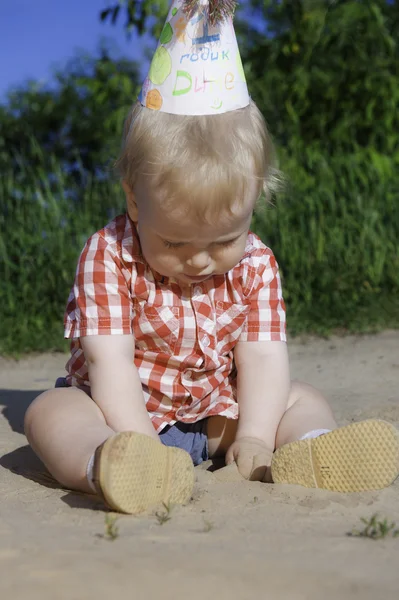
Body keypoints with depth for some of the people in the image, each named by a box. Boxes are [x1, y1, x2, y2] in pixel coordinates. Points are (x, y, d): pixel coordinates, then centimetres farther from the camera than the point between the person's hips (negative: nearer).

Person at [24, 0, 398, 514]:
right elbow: (111, 362, -24)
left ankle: (305, 453, -35)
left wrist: (253, 436, -28)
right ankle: (108, 466, -58)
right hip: (127, 418, -3)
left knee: (301, 398, -4)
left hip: (217, 415, 3)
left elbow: (261, 357, -13)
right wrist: (139, 448, -34)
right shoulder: (108, 256, -18)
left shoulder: (256, 265, -8)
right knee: (50, 412, -28)